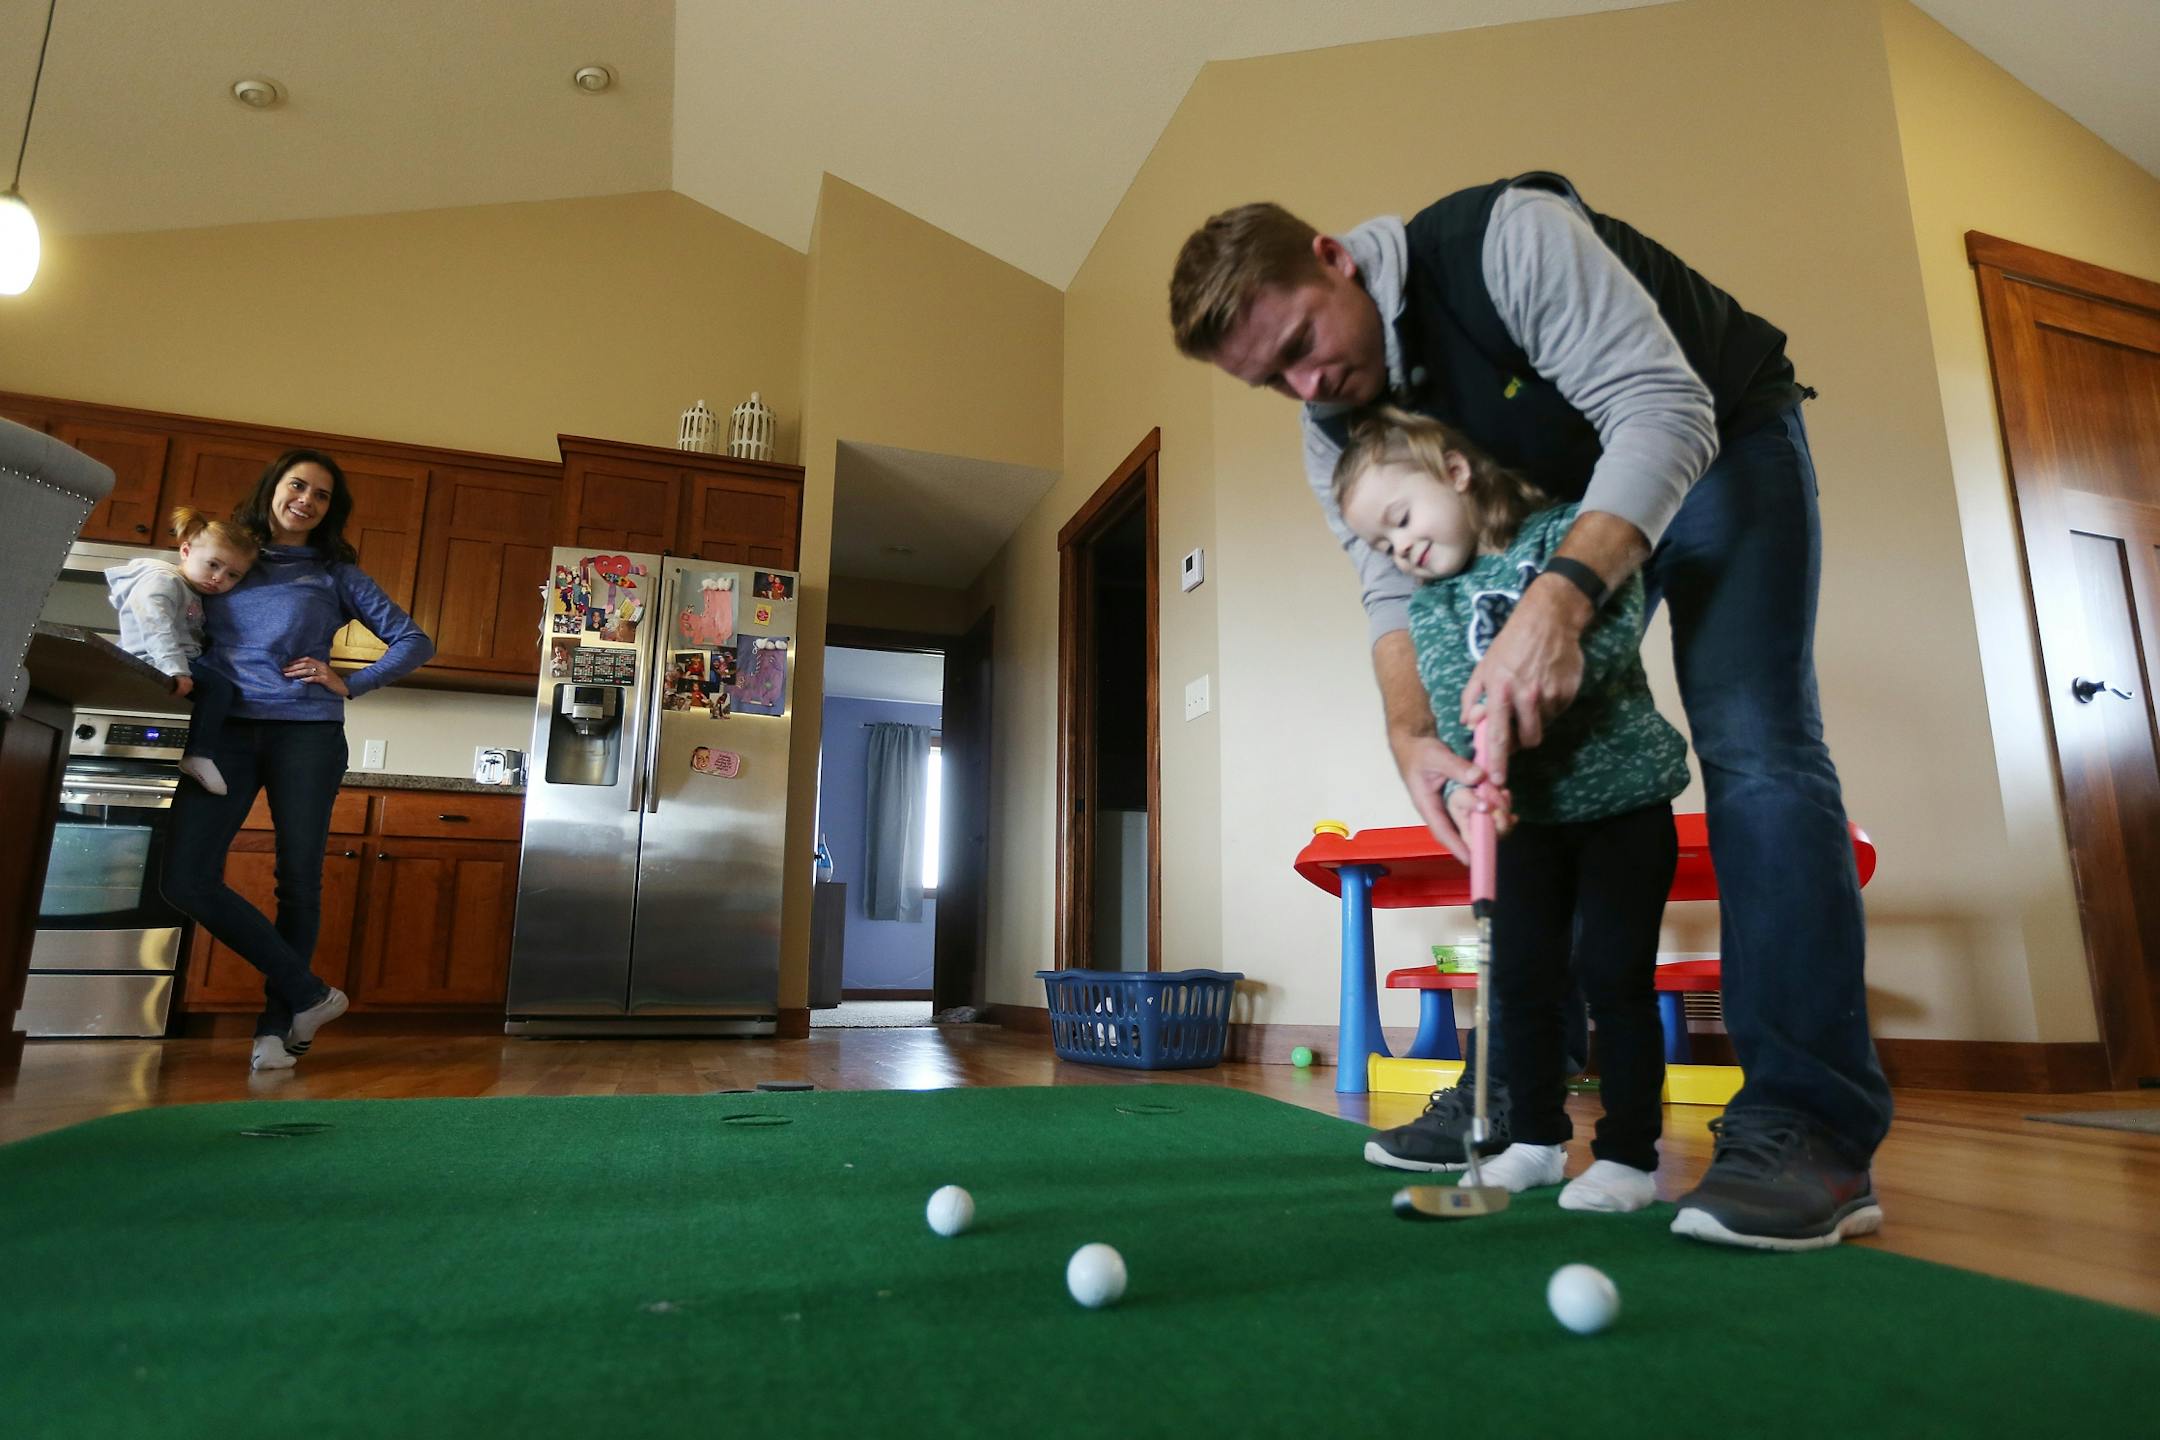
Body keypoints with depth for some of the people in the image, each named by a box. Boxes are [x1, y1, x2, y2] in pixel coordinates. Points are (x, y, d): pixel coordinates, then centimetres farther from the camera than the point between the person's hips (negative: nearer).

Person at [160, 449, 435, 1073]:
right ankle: (308, 994, -1)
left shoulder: (335, 575, 11)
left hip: (306, 733, -2)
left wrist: (349, 684, -2)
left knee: (298, 881, 0)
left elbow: (414, 641, 8)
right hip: (226, 729, 2)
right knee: (187, 877, -11)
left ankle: (276, 1027, 13)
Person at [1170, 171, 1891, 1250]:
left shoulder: (1507, 238, -30)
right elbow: (1397, 585, -11)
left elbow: (1665, 407, -36)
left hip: (1719, 443, -5)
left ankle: (1810, 1126, -20)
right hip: (1556, 508, 6)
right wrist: (1409, 732, -31)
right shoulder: (1333, 435, -11)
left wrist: (1559, 600, -50)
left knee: (1749, 743, -23)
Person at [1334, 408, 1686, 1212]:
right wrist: (1467, 782, -32)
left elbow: (1616, 629, -21)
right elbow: (1451, 706, -12)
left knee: (1614, 973, -3)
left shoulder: (1567, 531, -6)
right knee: (1522, 976, 6)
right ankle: (1536, 1139, 22)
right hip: (1524, 811, 4)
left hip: (1621, 793, -4)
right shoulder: (1429, 606, 3)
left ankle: (1629, 1152, 11)